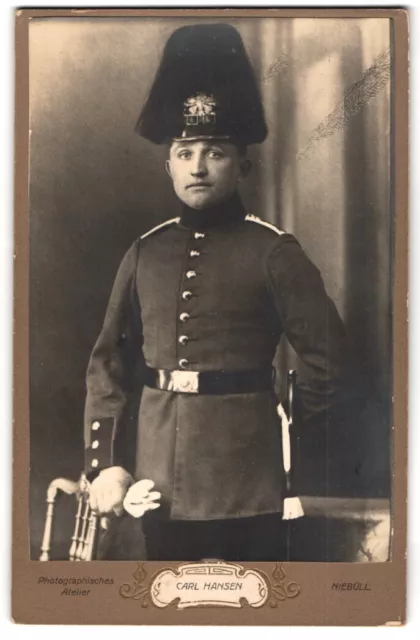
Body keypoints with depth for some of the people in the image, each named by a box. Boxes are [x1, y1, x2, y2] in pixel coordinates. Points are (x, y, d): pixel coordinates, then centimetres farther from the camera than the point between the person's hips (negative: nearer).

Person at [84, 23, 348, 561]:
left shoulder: (273, 250, -7)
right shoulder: (145, 252, 5)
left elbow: (327, 358, -4)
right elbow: (109, 363, 8)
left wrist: (290, 429, 4)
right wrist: (102, 460, 1)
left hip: (246, 481, -4)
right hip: (159, 479, 4)